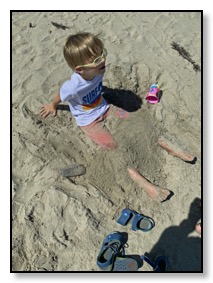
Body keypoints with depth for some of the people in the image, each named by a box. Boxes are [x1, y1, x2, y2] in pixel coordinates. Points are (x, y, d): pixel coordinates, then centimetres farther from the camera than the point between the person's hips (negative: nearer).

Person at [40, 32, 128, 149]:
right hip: (88, 120, -5)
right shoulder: (73, 87, -35)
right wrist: (52, 106, 10)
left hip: (104, 108, 6)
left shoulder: (98, 70, -20)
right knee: (114, 145, -14)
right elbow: (60, 96, -11)